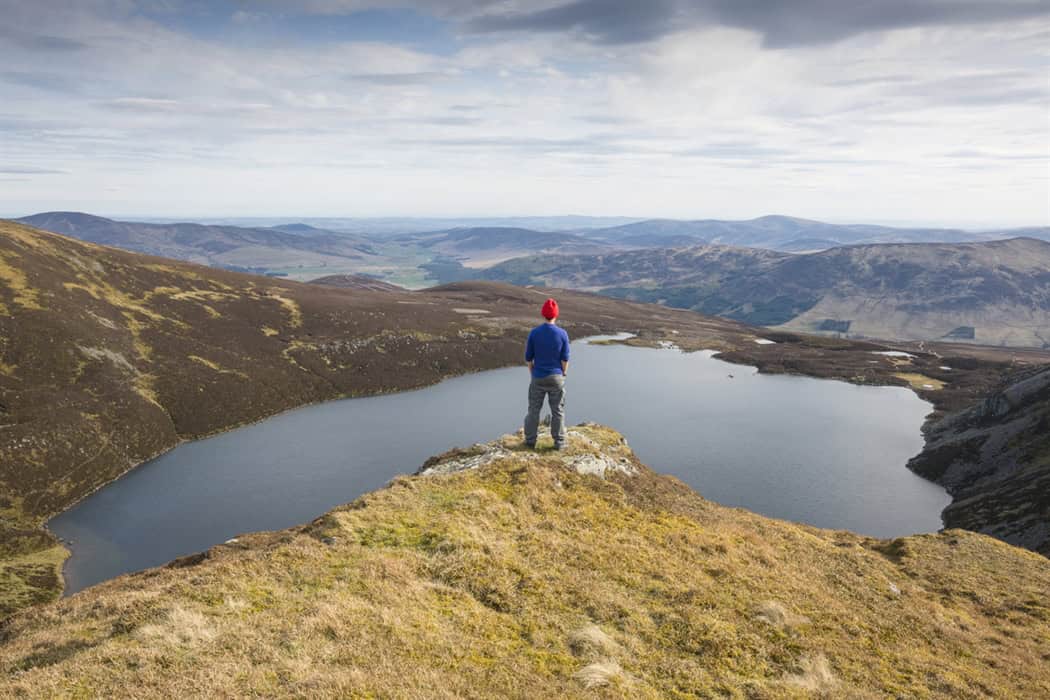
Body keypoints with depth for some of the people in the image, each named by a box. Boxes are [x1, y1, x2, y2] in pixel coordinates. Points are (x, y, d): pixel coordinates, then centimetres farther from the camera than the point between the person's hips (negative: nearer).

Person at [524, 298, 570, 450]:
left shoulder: (534, 333, -10)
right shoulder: (562, 334, -11)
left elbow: (528, 357, -4)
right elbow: (565, 358, -8)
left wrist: (532, 374, 12)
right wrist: (563, 375, 8)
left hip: (538, 378, 1)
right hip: (556, 377, -1)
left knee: (534, 409, 13)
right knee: (557, 410, 10)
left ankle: (530, 440, 19)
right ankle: (559, 442, 14)